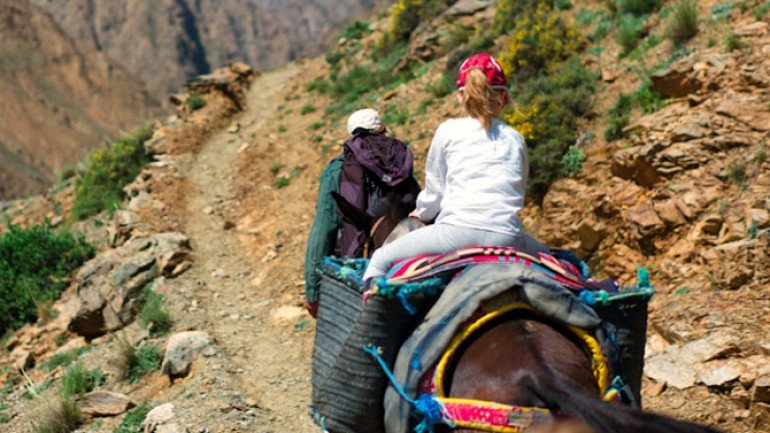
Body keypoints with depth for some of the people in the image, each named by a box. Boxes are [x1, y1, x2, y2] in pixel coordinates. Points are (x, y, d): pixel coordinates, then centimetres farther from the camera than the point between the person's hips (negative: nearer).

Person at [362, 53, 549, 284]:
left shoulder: (448, 130, 13)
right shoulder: (515, 138, 20)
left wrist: (422, 213, 39)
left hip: (458, 230, -2)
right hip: (507, 236, 3)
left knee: (380, 260, 11)